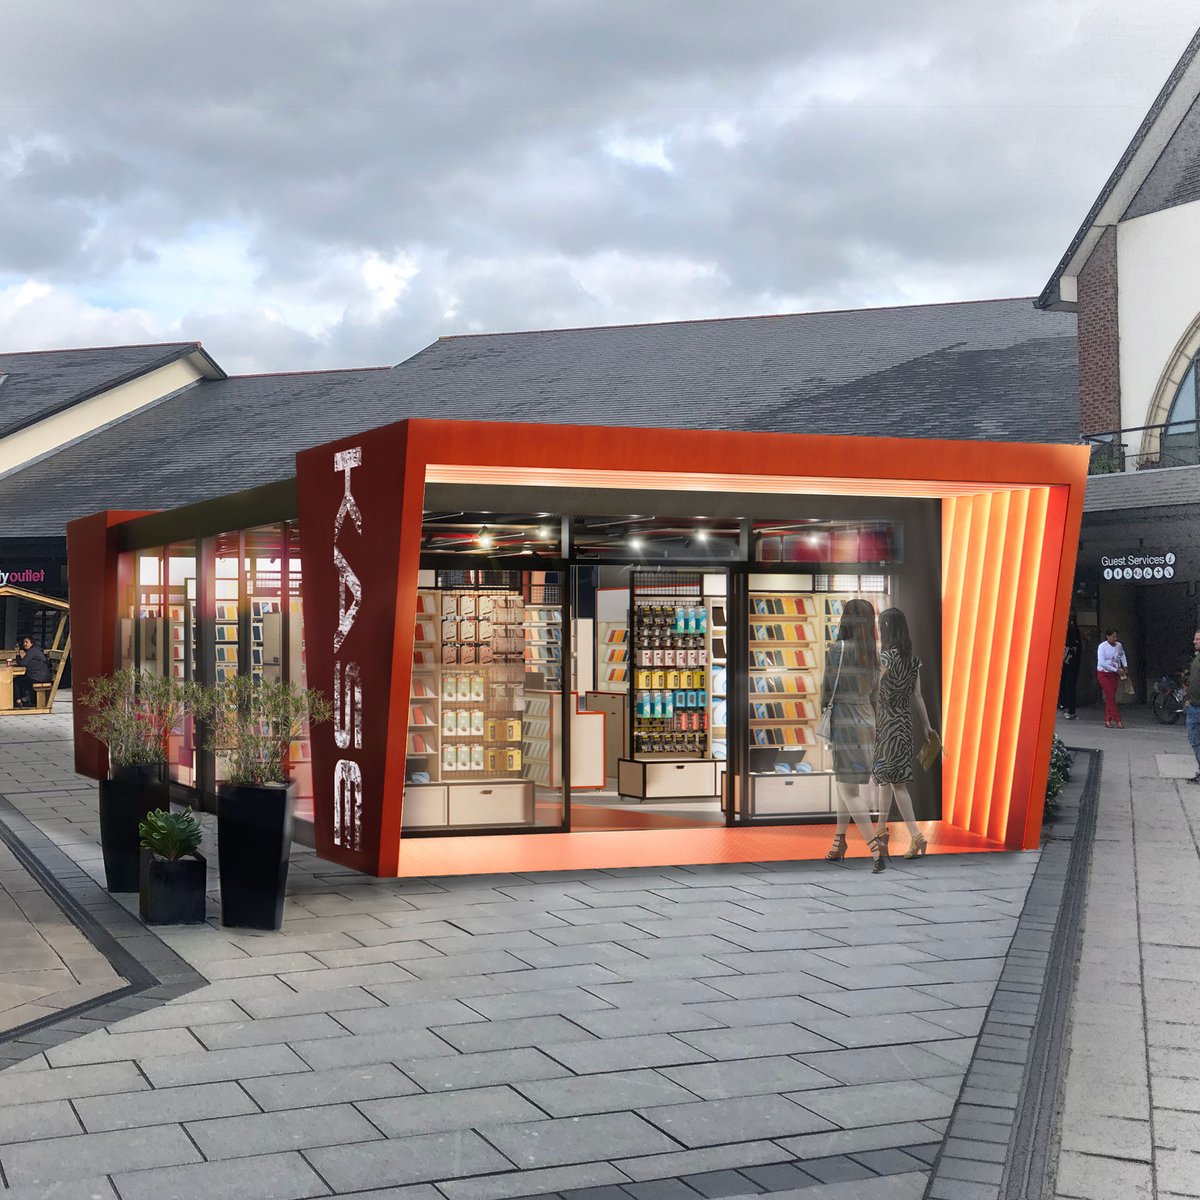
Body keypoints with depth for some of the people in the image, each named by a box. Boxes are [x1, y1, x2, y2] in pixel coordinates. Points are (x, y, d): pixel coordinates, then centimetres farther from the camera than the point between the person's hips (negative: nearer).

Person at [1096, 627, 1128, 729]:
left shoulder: (1119, 645, 1)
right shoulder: (1102, 646, -14)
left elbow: (1122, 655, 24)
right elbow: (1102, 663, -21)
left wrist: (1125, 666, 9)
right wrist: (1116, 670, -22)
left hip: (1114, 674, 5)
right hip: (1104, 674, -5)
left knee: (1110, 697, 4)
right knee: (1111, 696, -9)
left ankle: (1107, 720, 10)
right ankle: (1118, 720, -8)